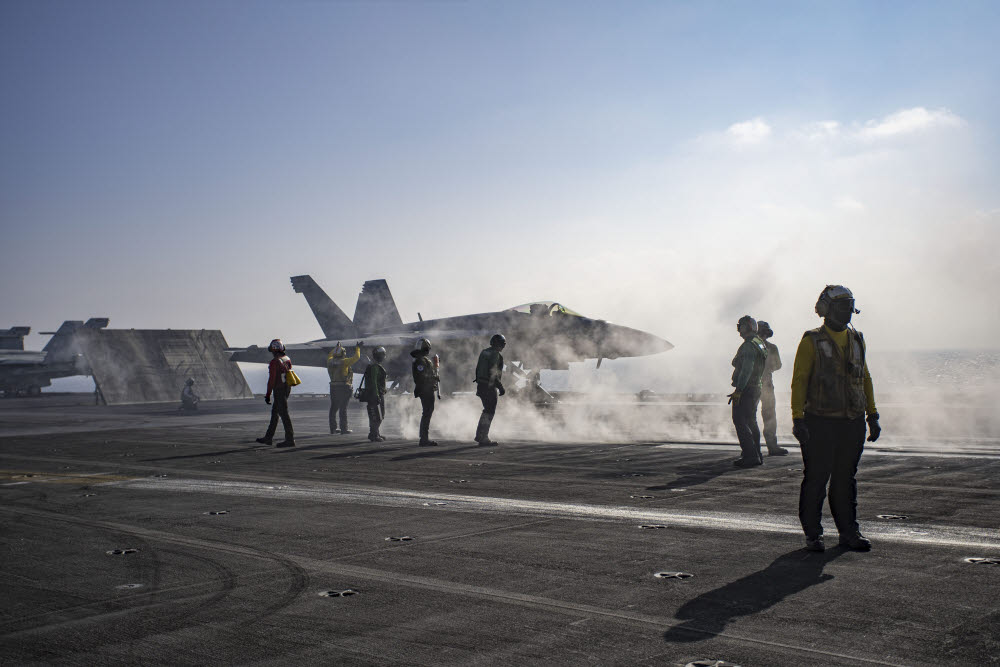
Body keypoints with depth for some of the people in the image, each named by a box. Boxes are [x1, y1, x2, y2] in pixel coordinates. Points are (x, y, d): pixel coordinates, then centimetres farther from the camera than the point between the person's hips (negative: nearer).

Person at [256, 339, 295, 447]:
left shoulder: (274, 362, -17)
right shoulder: (287, 360, 9)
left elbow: (271, 379, -18)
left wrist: (268, 395, -13)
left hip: (279, 390, -9)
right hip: (287, 389, 9)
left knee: (284, 414, -6)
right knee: (274, 413, 17)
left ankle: (290, 439, -5)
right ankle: (268, 438, 24)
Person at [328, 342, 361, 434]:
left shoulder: (330, 361, 5)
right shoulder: (344, 362, -13)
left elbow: (330, 355, 29)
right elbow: (356, 358, -7)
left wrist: (336, 347, 40)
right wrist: (358, 348, 7)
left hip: (333, 387, 7)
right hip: (344, 387, -7)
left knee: (334, 408, 11)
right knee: (343, 408, -4)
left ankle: (333, 428, 16)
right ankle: (344, 429, -2)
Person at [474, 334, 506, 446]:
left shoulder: (484, 352, 13)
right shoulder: (495, 354, -15)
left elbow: (478, 369, 18)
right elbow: (493, 373, -22)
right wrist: (500, 387, -19)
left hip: (481, 385, 9)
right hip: (490, 386, -9)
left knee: (487, 410, 20)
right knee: (489, 412, -2)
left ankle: (479, 435, 24)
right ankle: (483, 439, 0)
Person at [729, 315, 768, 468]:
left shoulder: (749, 345, -16)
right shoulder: (760, 343, 16)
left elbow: (746, 369, -24)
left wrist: (738, 390, -25)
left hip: (746, 389, -10)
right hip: (756, 388, 10)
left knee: (740, 421, -10)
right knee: (751, 422, 17)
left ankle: (751, 456, -14)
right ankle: (756, 454, 22)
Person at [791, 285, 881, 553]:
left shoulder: (857, 340, 14)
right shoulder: (812, 341, -3)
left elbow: (865, 379, 20)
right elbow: (799, 380, -6)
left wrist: (872, 415, 16)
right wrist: (798, 418, -13)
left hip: (853, 423, 5)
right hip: (820, 423, -5)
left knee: (846, 479, 11)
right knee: (815, 480, 1)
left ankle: (848, 531, 20)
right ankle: (812, 533, 11)